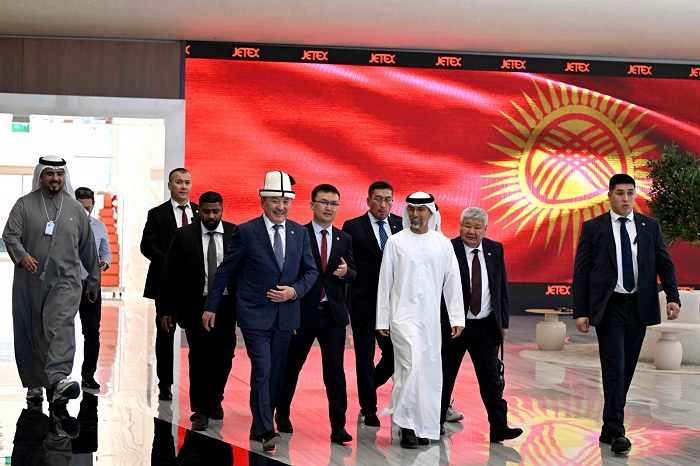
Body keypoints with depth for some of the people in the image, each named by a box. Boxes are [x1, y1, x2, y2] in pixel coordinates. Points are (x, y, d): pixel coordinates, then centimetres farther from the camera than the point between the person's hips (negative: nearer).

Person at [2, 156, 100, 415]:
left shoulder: (76, 209, 12)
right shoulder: (24, 204, 6)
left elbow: (88, 248, 18)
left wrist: (93, 281, 20)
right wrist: (22, 255, -26)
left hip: (66, 280, -1)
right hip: (30, 281, 1)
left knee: (61, 326, -20)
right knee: (29, 333, 6)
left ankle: (58, 379, -35)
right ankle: (34, 384, 20)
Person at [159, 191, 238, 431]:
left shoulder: (236, 234, 2)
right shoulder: (184, 236, 0)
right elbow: (169, 274, 3)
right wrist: (166, 309, 1)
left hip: (227, 305, 2)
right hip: (195, 306, -2)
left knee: (224, 357, 8)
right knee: (199, 357, -6)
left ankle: (215, 400, 32)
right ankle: (200, 411, 5)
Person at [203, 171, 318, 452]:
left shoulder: (299, 233, 7)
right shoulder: (246, 232, -5)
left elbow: (311, 271, 12)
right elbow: (225, 271, 0)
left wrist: (294, 291, -7)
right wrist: (211, 307, 1)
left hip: (285, 315, 4)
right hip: (254, 314, -4)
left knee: (275, 373, 10)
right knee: (262, 370, -13)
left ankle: (259, 426, 23)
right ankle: (266, 430, -10)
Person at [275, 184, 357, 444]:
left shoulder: (344, 239, 9)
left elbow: (353, 275, 11)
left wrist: (345, 272, -13)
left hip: (333, 314, 2)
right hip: (303, 312, -2)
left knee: (335, 369, -3)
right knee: (291, 366, 13)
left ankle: (338, 426, 1)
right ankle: (282, 414, 33)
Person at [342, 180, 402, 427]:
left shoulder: (401, 226, 5)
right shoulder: (353, 227, -3)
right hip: (364, 302, -3)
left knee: (394, 353, 6)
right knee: (365, 356, 6)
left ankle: (369, 387, 34)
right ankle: (368, 410, 17)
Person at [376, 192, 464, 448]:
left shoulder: (443, 244, 7)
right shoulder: (396, 242, 0)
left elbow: (452, 282, 8)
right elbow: (385, 283, 2)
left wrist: (457, 318, 4)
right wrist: (382, 320, 1)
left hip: (431, 318, 3)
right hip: (404, 316, -3)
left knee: (430, 371, 5)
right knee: (413, 366, -15)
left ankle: (423, 426, 15)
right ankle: (407, 423, -4)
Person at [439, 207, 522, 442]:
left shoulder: (495, 249, 6)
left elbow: (502, 288, 11)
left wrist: (503, 323, 8)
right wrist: (438, 324, -14)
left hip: (486, 326, 3)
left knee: (491, 378, 1)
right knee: (445, 377, 9)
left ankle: (499, 427, 3)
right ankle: (437, 423, 22)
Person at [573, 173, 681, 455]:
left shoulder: (650, 226, 8)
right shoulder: (593, 228, 0)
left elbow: (665, 263, 7)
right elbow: (581, 271, -1)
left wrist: (672, 297, -9)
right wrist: (580, 311, -7)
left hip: (639, 307, 3)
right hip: (609, 307, -3)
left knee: (626, 370, 8)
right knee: (614, 368, -11)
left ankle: (609, 430, 18)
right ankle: (617, 431, -7)